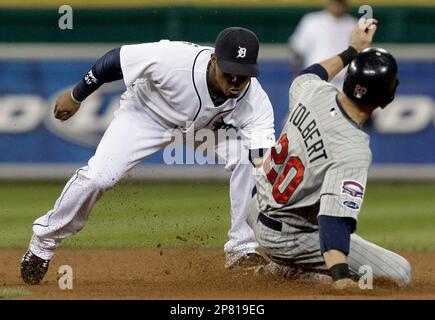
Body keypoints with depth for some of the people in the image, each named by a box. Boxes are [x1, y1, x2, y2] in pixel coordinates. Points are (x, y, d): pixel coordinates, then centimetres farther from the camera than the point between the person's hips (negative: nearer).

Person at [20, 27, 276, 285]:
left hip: (209, 123, 2)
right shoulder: (173, 59, -39)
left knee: (247, 160, -24)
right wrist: (76, 96, -8)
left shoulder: (255, 101, -33)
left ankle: (242, 251, -8)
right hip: (147, 113, -2)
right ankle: (45, 239, 9)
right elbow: (117, 59, -23)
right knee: (97, 177, -16)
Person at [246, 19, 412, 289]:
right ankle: (290, 271, -7)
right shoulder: (353, 152, -33)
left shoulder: (315, 92, -12)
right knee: (399, 274, -8)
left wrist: (351, 51, 22)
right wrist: (341, 276, -53)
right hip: (286, 235, -9)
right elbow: (334, 219, -43)